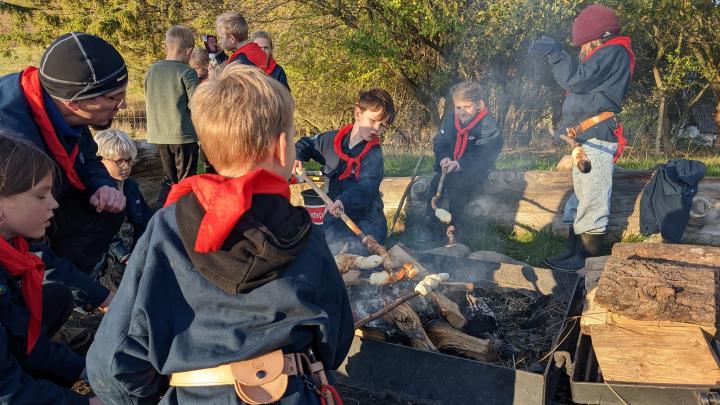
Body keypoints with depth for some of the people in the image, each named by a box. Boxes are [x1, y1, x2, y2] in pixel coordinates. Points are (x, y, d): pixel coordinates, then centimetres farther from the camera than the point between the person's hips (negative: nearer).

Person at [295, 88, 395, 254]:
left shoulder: (374, 154, -10)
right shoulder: (332, 139, 5)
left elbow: (366, 187, -27)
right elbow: (307, 144, 25)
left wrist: (344, 201, -45)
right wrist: (297, 156, 4)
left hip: (366, 223, -4)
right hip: (336, 217, 4)